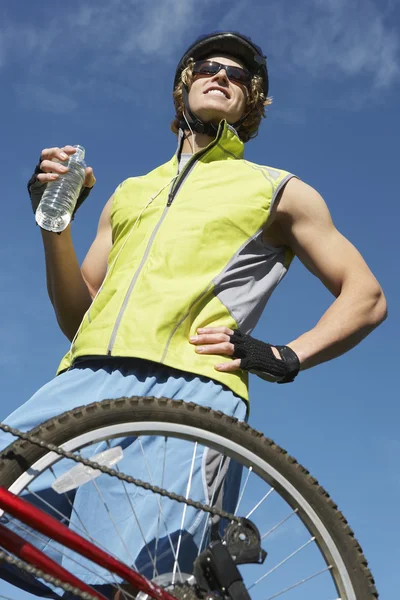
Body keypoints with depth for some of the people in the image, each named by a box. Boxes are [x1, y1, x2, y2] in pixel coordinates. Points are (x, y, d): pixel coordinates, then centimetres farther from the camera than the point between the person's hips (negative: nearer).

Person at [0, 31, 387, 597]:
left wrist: (286, 357, 1)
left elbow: (367, 298, 17)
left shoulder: (278, 190, 23)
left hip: (189, 383, -4)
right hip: (86, 378, 5)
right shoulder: (130, 193, 33)